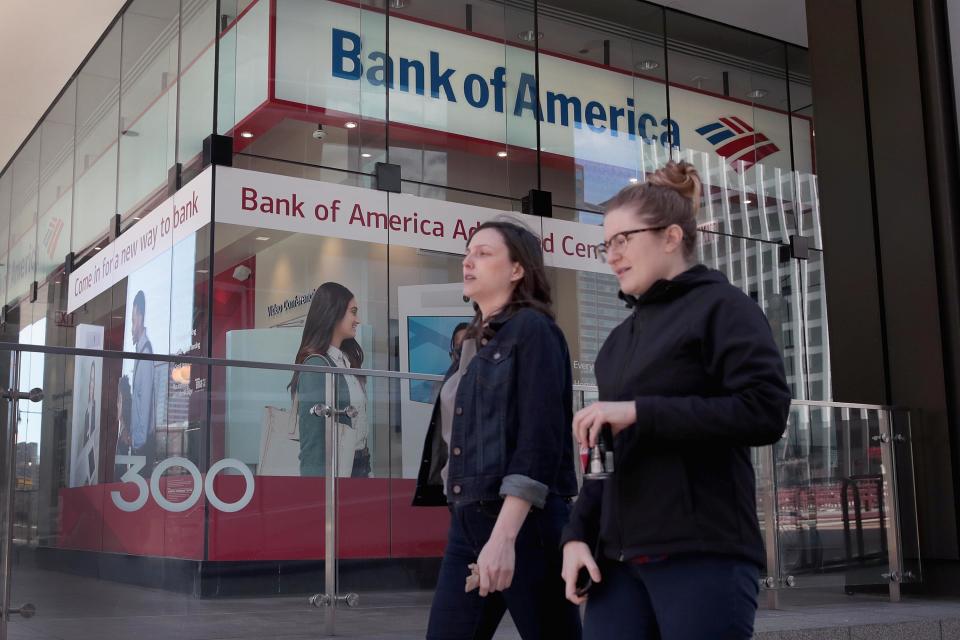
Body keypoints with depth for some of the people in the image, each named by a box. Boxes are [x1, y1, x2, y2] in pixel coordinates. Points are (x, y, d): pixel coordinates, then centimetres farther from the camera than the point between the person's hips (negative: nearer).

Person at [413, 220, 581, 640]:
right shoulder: (472, 344, 17)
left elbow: (539, 441, -16)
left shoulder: (532, 329, -6)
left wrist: (503, 535, -22)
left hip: (524, 523, -7)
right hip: (466, 523, 8)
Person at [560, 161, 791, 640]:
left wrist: (639, 412, -16)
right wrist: (577, 534, 6)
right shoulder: (621, 339, 19)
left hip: (703, 554, -6)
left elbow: (766, 411, -15)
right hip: (621, 557, 6)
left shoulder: (720, 306, -1)